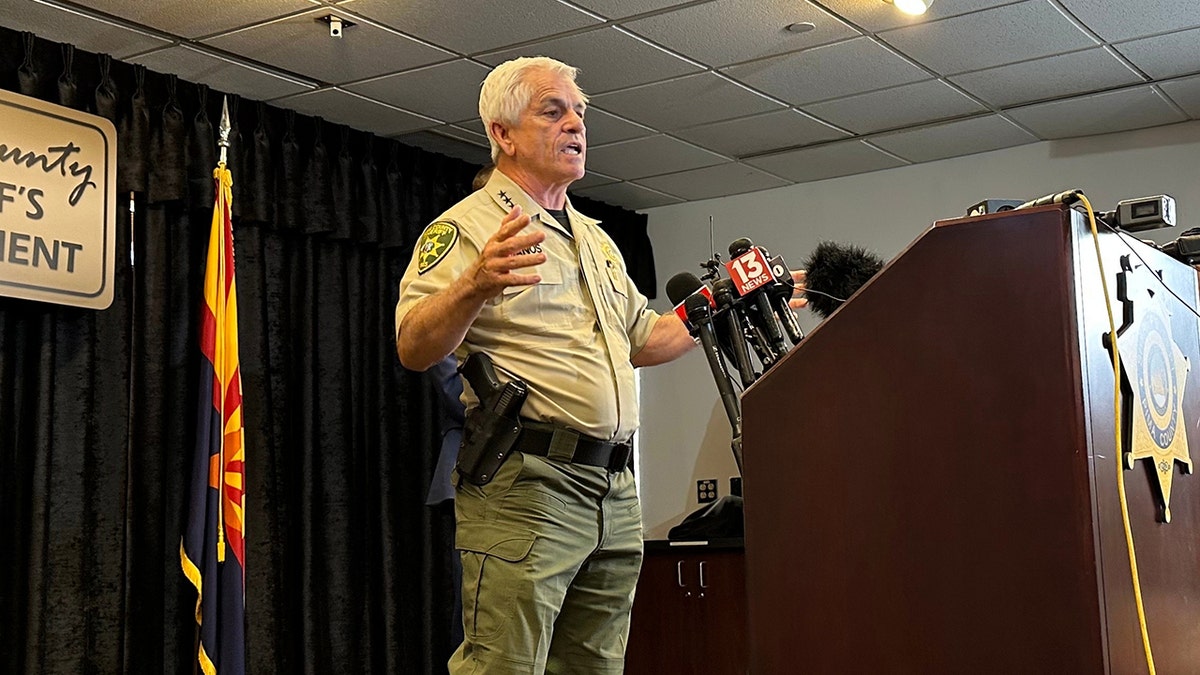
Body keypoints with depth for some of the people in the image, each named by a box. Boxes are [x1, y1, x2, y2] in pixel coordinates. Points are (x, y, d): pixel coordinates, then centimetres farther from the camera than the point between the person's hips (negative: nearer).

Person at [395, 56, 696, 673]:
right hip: (524, 485, -8)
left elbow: (641, 339, 34)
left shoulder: (596, 240, 24)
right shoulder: (468, 226, -1)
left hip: (614, 489, 8)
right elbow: (413, 348, -16)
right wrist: (474, 286, -34)